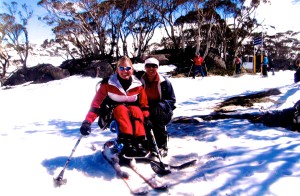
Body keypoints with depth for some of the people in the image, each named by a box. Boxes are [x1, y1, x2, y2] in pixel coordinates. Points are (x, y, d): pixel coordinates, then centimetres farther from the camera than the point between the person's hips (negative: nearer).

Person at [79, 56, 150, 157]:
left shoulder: (138, 85, -2)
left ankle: (140, 142, -38)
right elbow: (96, 103, -13)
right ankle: (127, 142, -43)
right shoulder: (108, 83, -10)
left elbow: (144, 105, 6)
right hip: (112, 116, -2)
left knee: (136, 110, -30)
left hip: (134, 114, 2)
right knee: (122, 109, -33)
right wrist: (87, 121, -24)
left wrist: (146, 119, -11)